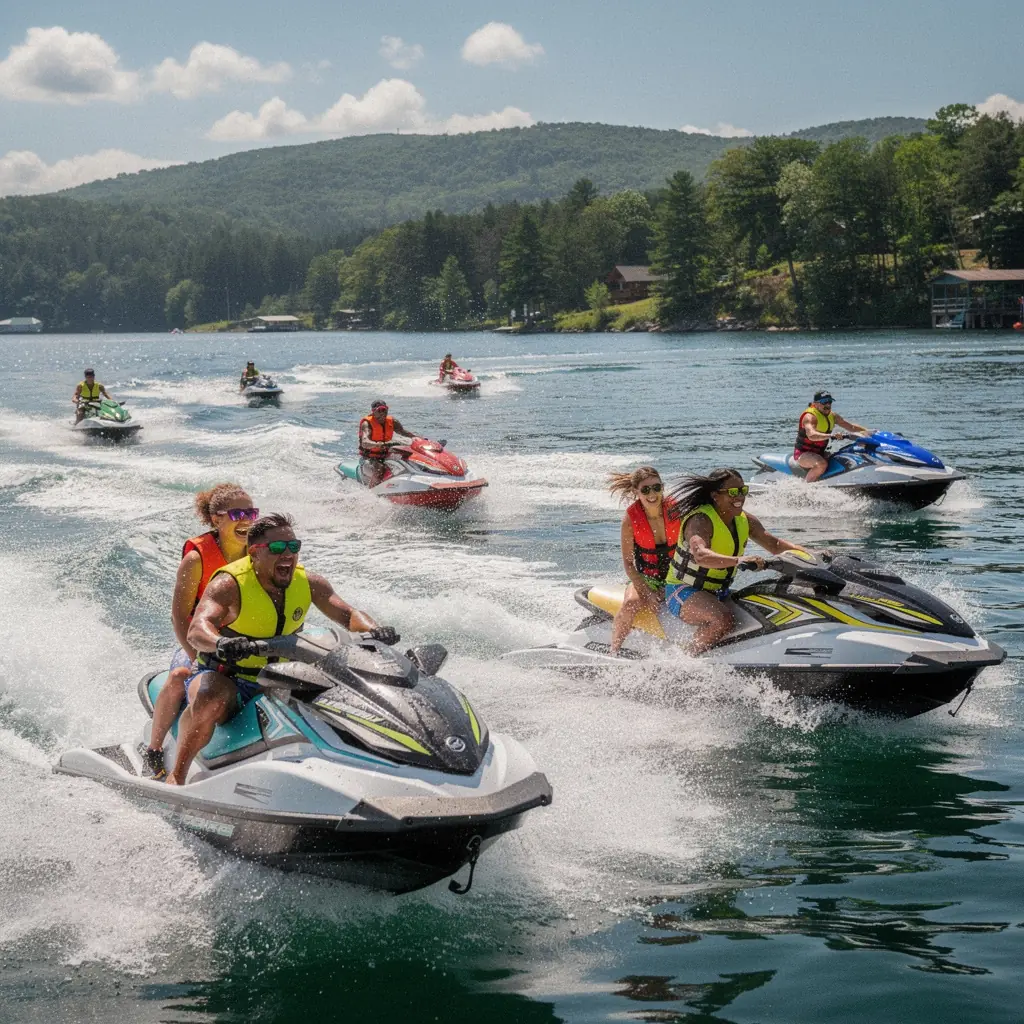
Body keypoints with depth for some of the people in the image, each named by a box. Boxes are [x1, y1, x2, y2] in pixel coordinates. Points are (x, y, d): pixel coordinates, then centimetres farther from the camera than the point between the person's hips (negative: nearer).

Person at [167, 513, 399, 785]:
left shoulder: (308, 583, 0)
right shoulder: (229, 584, -17)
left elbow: (347, 614, -5)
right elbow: (197, 629, -32)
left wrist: (373, 630, -29)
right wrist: (220, 643, -57)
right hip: (225, 679, -5)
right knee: (209, 700, -39)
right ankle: (177, 774, -22)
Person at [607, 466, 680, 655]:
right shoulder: (631, 518, -12)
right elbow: (628, 563, -9)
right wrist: (648, 593, -21)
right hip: (646, 579, -2)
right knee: (631, 602, -32)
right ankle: (613, 651, -29)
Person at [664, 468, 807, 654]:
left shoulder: (745, 521, 4)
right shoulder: (700, 520, -21)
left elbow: (775, 544, 12)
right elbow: (700, 555, -40)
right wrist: (739, 560, -54)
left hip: (719, 594, 9)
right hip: (684, 591, -9)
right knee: (723, 618, -35)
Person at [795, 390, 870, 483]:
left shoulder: (832, 416, 6)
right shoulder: (810, 417, -20)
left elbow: (851, 426, 14)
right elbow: (811, 435, -39)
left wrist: (867, 431, 0)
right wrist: (831, 436, -51)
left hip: (819, 453, 9)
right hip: (803, 453, -9)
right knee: (822, 464, -36)